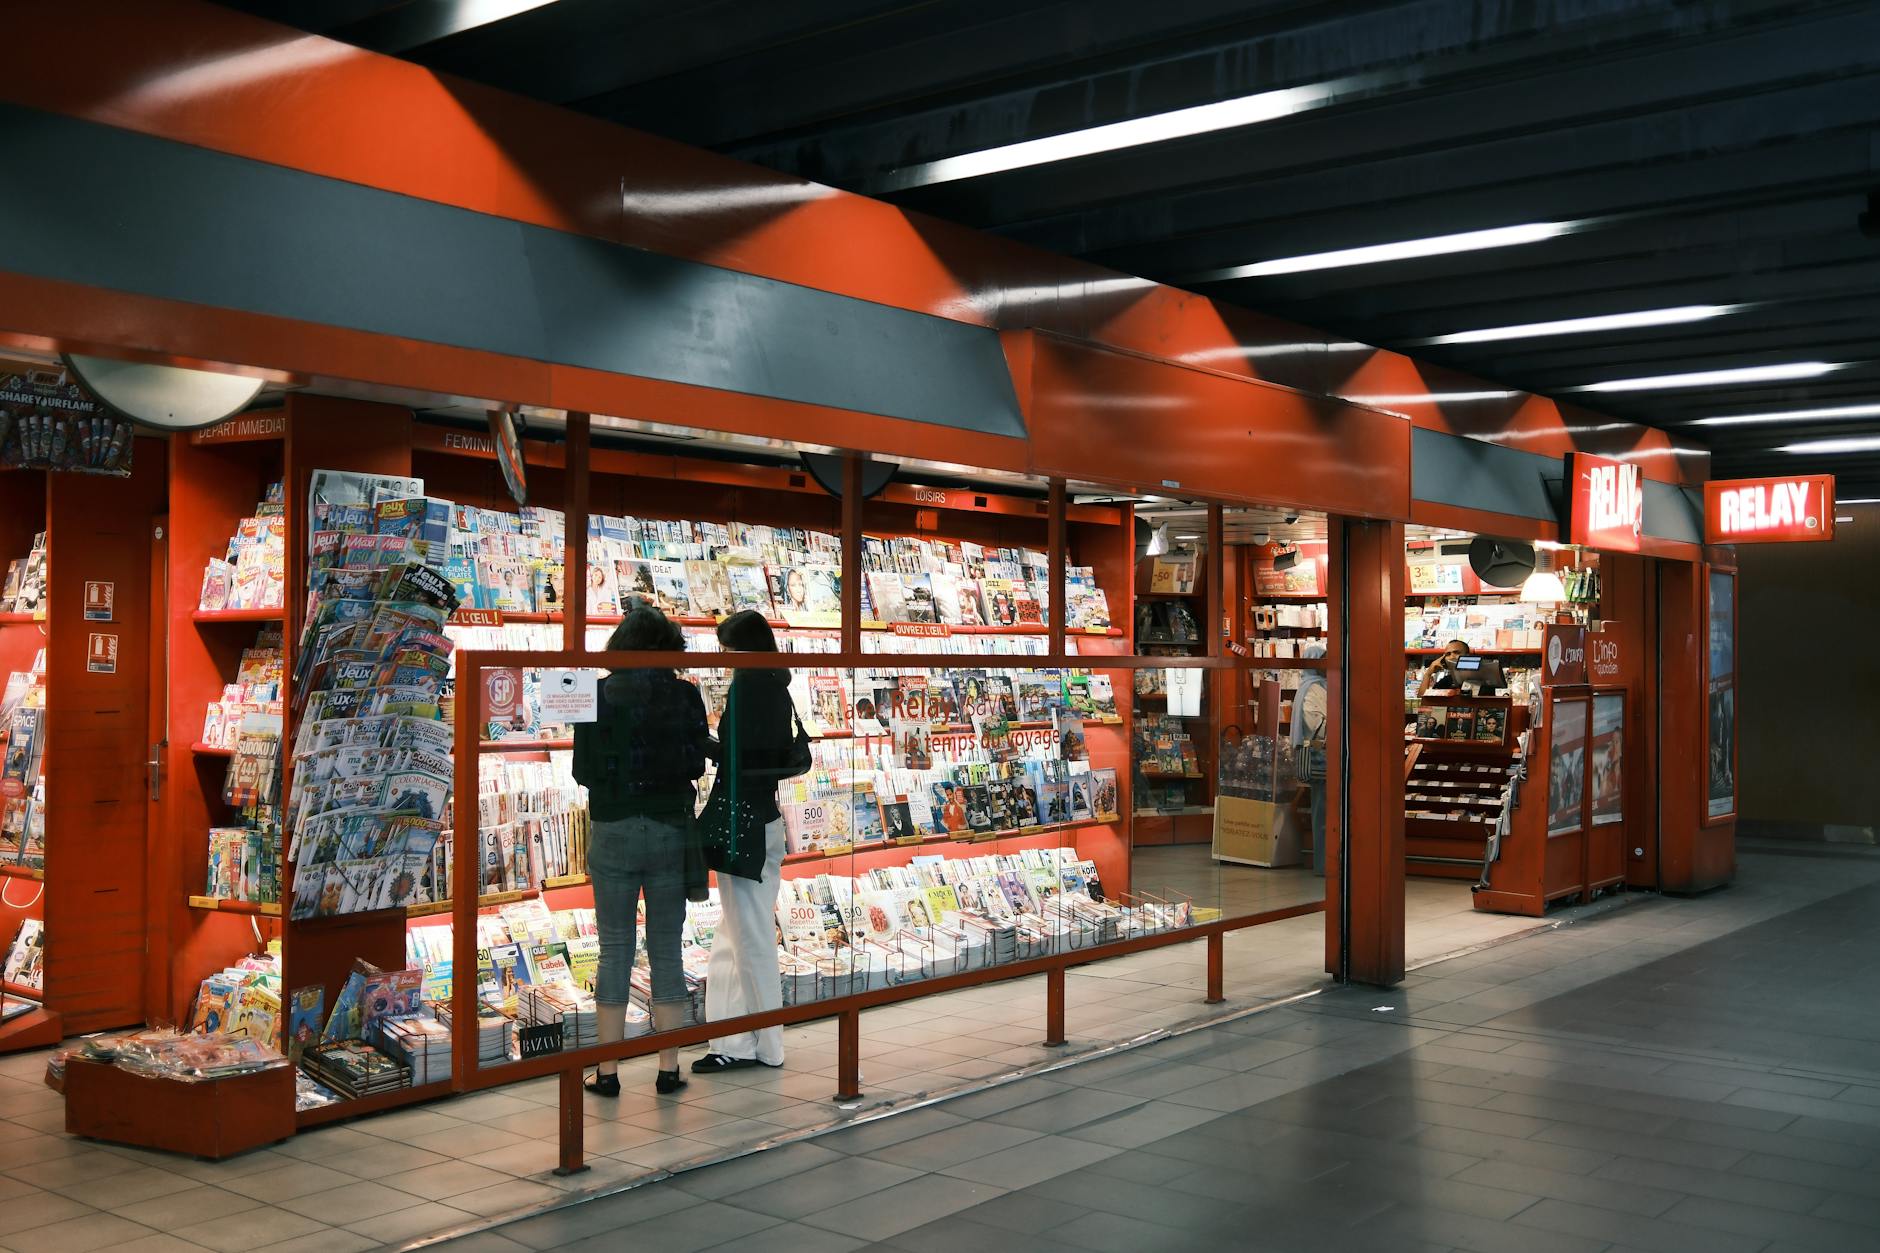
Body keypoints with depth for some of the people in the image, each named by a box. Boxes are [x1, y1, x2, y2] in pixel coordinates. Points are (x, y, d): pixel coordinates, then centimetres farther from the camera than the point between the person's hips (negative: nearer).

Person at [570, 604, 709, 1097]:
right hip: (672, 829, 1)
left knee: (615, 949, 7)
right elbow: (697, 764, 3)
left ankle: (607, 1071, 11)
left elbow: (583, 769, -4)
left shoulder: (600, 695, -7)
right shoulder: (686, 695, -3)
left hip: (614, 830, -1)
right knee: (666, 948, 9)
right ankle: (669, 1068, 13)